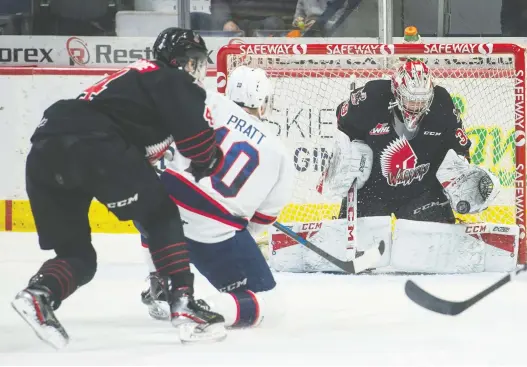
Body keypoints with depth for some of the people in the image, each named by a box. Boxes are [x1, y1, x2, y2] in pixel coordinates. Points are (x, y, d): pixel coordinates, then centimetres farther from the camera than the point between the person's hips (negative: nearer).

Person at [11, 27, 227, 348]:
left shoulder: (134, 80, 40)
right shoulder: (172, 80, 14)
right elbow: (195, 135, 1)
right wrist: (214, 165, 19)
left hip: (44, 153, 8)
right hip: (91, 145, -8)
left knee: (77, 253, 17)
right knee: (162, 218, 6)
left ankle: (38, 296, -10)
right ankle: (184, 305, -4)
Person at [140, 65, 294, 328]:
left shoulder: (212, 105, 7)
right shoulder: (278, 154, 11)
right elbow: (265, 216, 15)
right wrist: (236, 244, 30)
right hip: (217, 235, -3)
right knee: (266, 302, 6)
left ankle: (159, 291, 33)